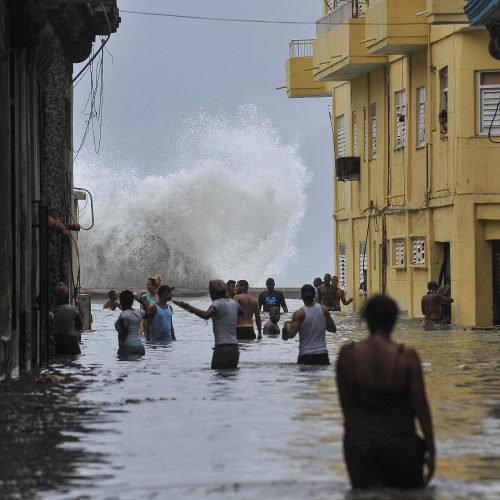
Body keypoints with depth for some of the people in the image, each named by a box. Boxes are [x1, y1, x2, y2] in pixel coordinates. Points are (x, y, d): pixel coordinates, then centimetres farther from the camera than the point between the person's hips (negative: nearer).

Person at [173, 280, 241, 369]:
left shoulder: (218, 303, -10)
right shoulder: (233, 302, 13)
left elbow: (206, 315, -30)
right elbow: (241, 311, 37)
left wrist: (189, 307, -28)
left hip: (222, 348, -8)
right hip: (234, 348, 8)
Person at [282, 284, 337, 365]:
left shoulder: (299, 313, -10)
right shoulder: (324, 309, 1)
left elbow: (291, 334, -13)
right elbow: (333, 329, 10)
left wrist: (287, 326, 7)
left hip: (306, 355, -3)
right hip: (322, 355, 3)